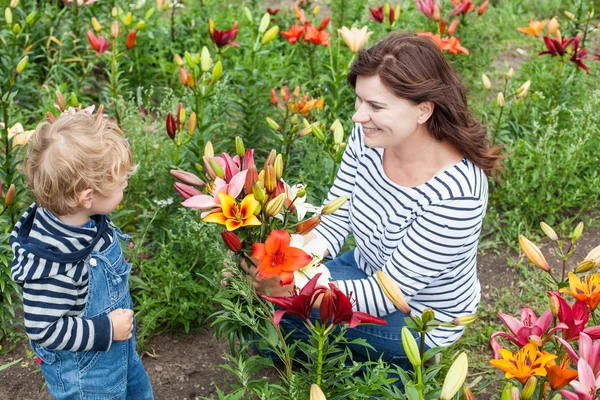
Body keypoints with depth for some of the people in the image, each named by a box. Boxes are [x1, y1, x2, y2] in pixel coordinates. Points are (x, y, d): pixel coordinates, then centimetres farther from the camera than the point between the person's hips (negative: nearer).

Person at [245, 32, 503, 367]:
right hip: (367, 270, 7)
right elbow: (334, 223, -7)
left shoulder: (456, 194, -35)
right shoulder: (370, 136, -16)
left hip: (420, 322, -7)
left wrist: (293, 289, -34)